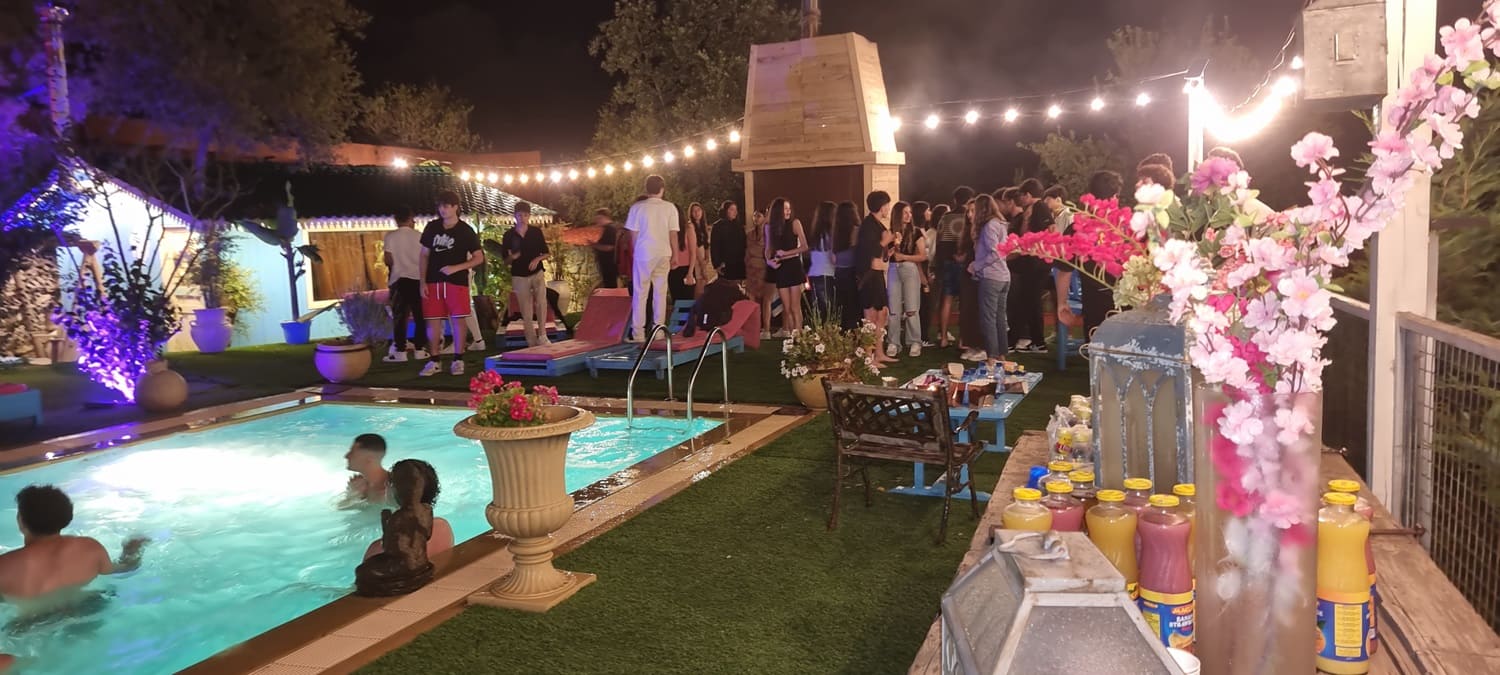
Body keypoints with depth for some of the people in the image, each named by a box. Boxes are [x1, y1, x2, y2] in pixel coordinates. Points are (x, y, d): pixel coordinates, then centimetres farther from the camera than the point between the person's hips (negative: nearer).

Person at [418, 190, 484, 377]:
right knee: (433, 321, 2)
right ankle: (434, 361, 10)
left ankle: (458, 360, 4)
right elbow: (424, 255, 11)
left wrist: (456, 267, -16)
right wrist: (423, 282, 3)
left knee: (457, 319, -3)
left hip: (456, 281, -3)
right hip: (433, 281, 3)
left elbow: (479, 258, -3)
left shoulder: (465, 231, -2)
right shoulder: (431, 227, 7)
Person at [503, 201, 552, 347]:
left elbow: (547, 254, 6)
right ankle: (531, 342, 11)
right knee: (526, 312, 3)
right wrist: (512, 257, -18)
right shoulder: (508, 235, -1)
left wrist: (538, 258, -14)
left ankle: (542, 336, -17)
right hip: (519, 277, 1)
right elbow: (505, 260, 5)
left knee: (541, 301, -24)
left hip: (537, 273, -1)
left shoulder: (536, 232, 0)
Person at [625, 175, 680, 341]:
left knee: (640, 293, 3)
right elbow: (673, 234, 1)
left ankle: (638, 333, 0)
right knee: (660, 293, 8)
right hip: (663, 254, 1)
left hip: (643, 254, -1)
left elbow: (633, 234, 0)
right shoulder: (670, 207, 0)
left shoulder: (637, 207, -3)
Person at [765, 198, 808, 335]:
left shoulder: (794, 223, -2)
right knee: (786, 308, 1)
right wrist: (769, 260, -11)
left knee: (795, 307, -5)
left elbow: (804, 247, -4)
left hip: (793, 266, -3)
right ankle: (787, 333, 5)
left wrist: (785, 253, -11)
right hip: (780, 269, 3)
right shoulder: (770, 226, 8)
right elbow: (769, 249, 9)